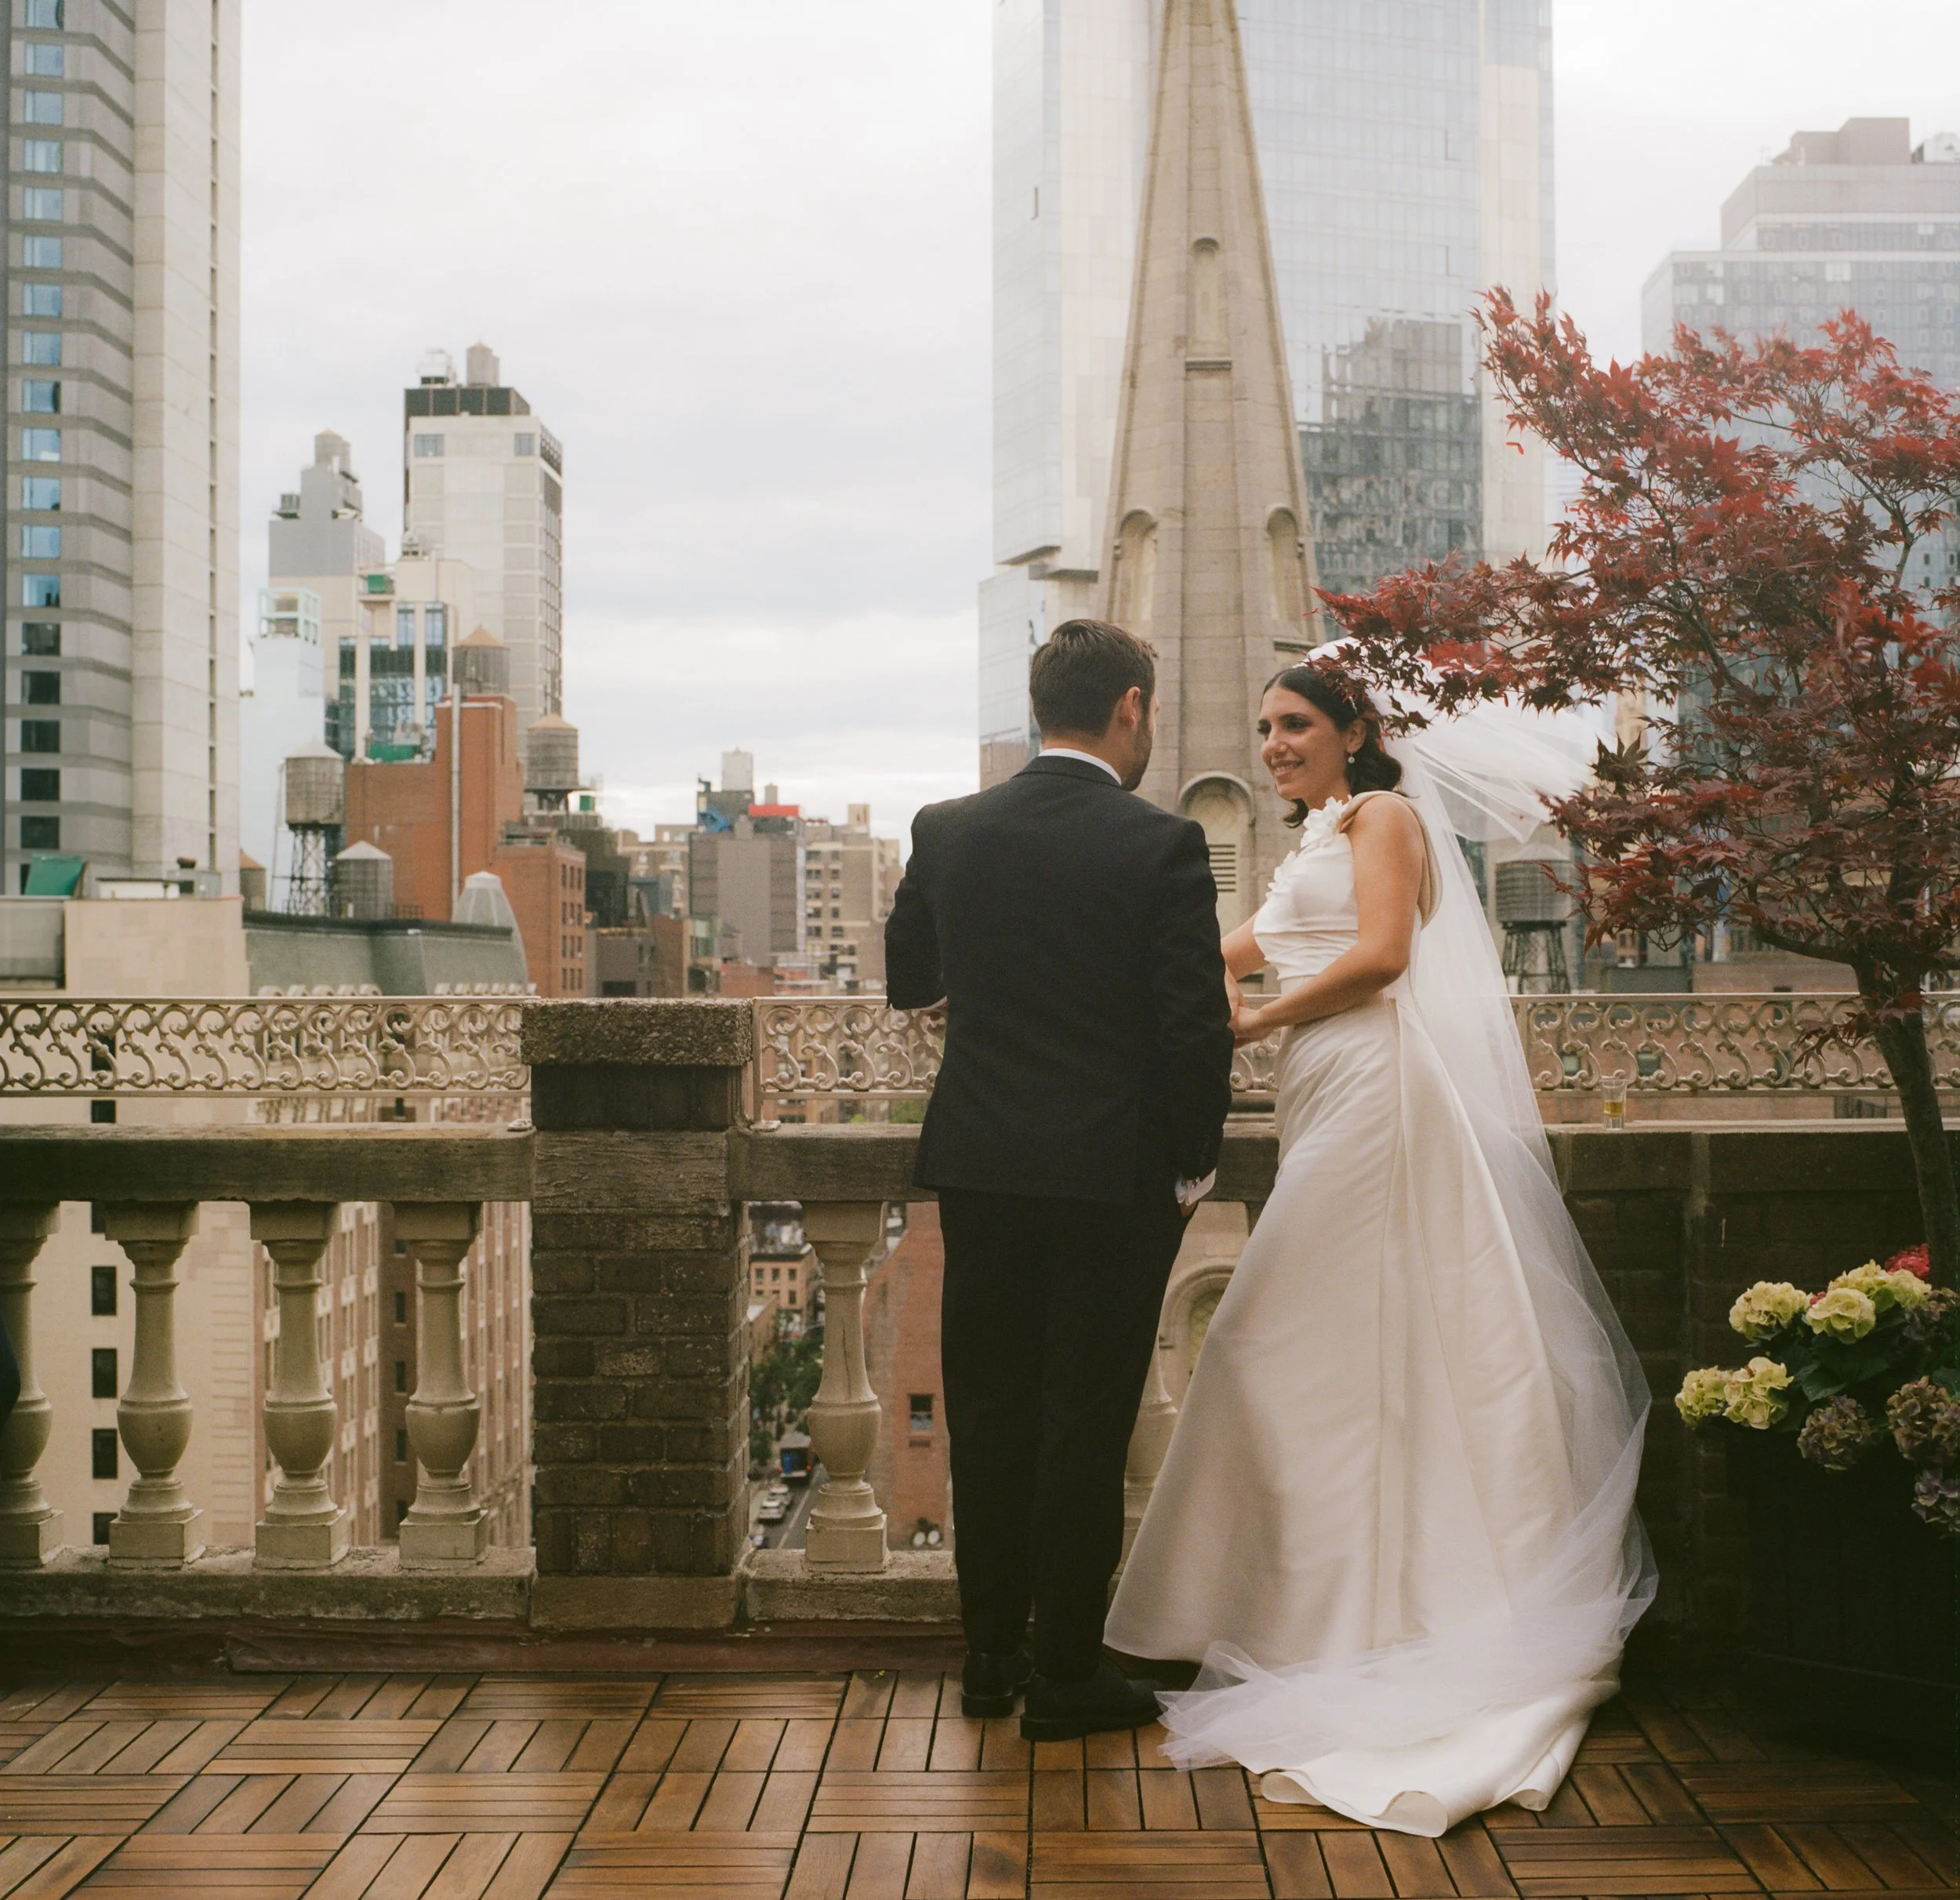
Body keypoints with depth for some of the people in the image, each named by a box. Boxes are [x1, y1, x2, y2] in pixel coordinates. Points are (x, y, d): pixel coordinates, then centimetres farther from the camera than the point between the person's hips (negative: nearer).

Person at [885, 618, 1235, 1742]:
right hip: (1115, 1175, -4)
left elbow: (903, 981, 12)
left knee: (990, 1415, 14)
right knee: (1087, 1425, 5)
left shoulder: (948, 832, 0)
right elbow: (1197, 1028, -14)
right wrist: (1194, 1164, 0)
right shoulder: (1161, 845, -13)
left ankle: (991, 1656, 23)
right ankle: (1067, 1674, 12)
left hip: (980, 1168, 4)